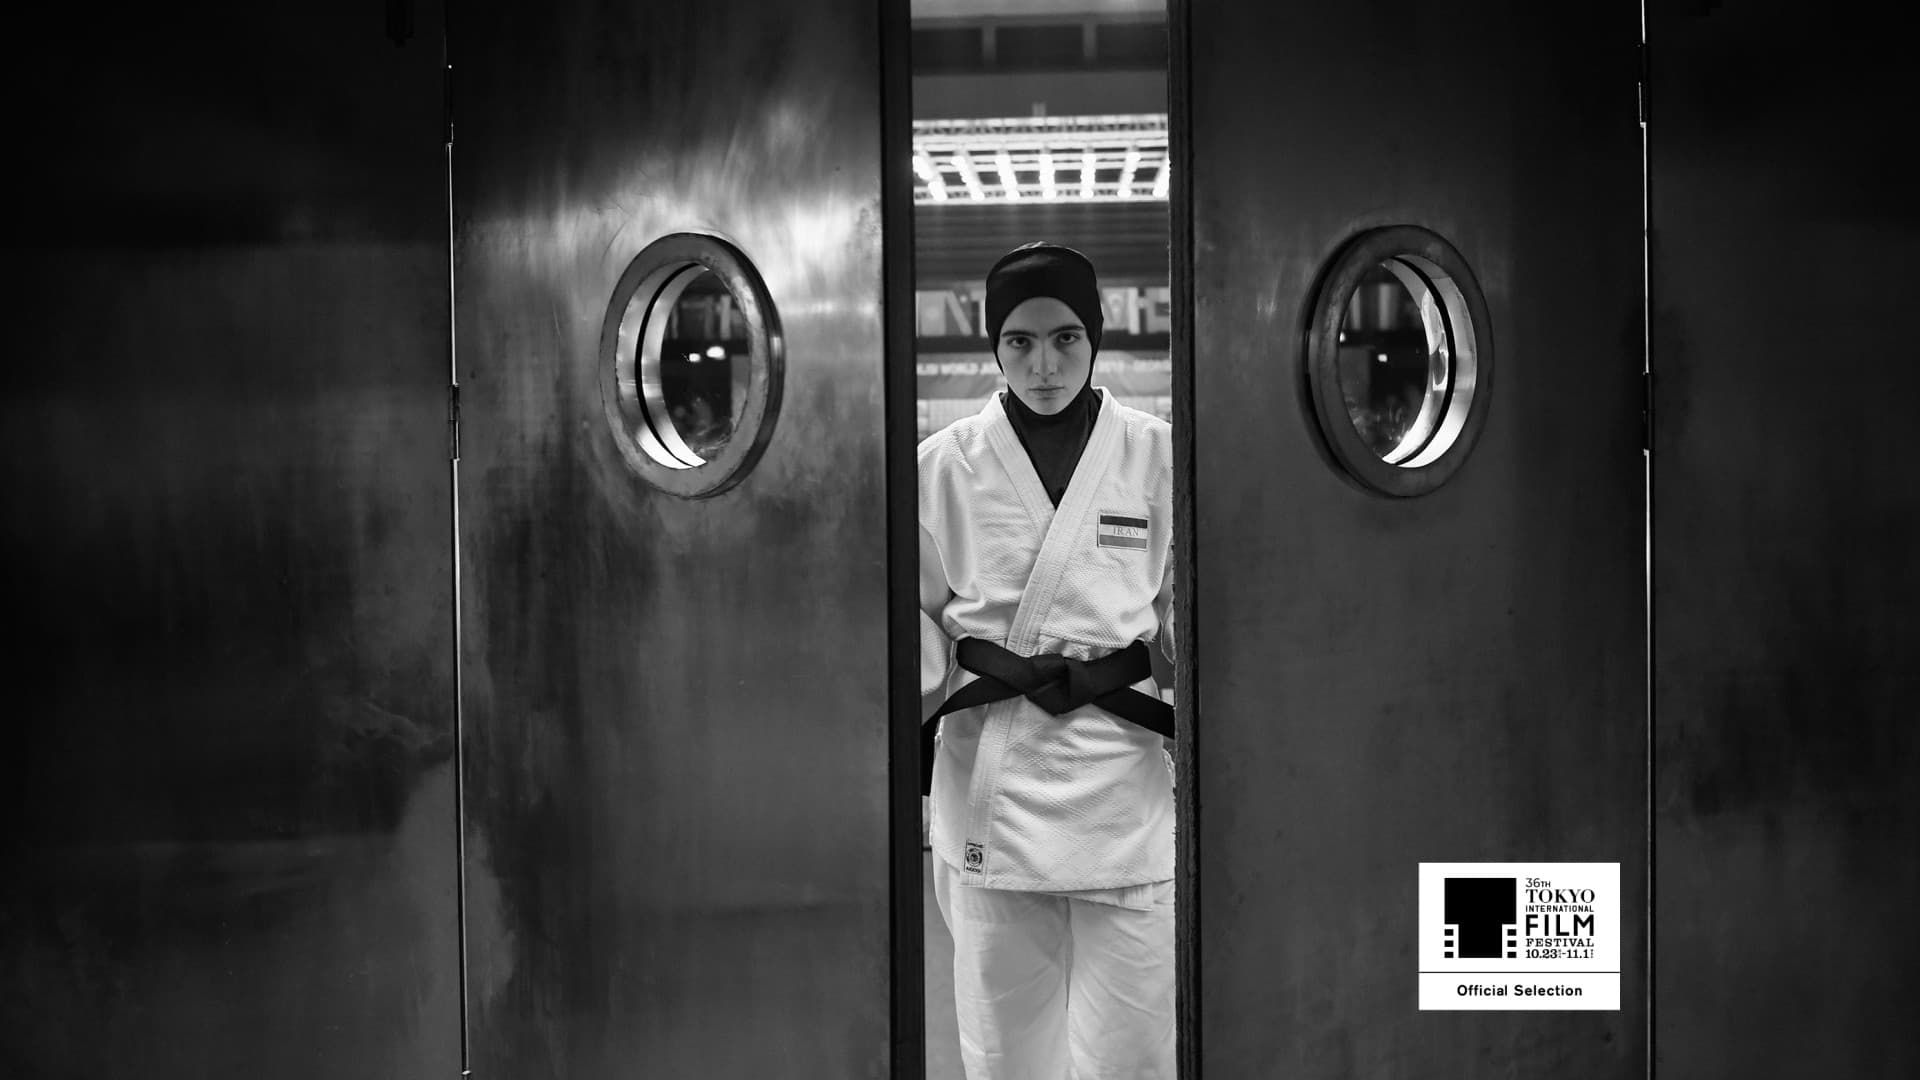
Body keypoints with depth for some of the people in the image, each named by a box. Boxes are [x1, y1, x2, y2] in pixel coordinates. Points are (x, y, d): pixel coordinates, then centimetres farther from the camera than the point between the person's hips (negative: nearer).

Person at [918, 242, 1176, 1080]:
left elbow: (1185, 607, 7)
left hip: (1119, 767, 0)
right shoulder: (945, 463, 1)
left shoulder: (1158, 458, 0)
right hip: (988, 777, 1)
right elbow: (916, 608, 8)